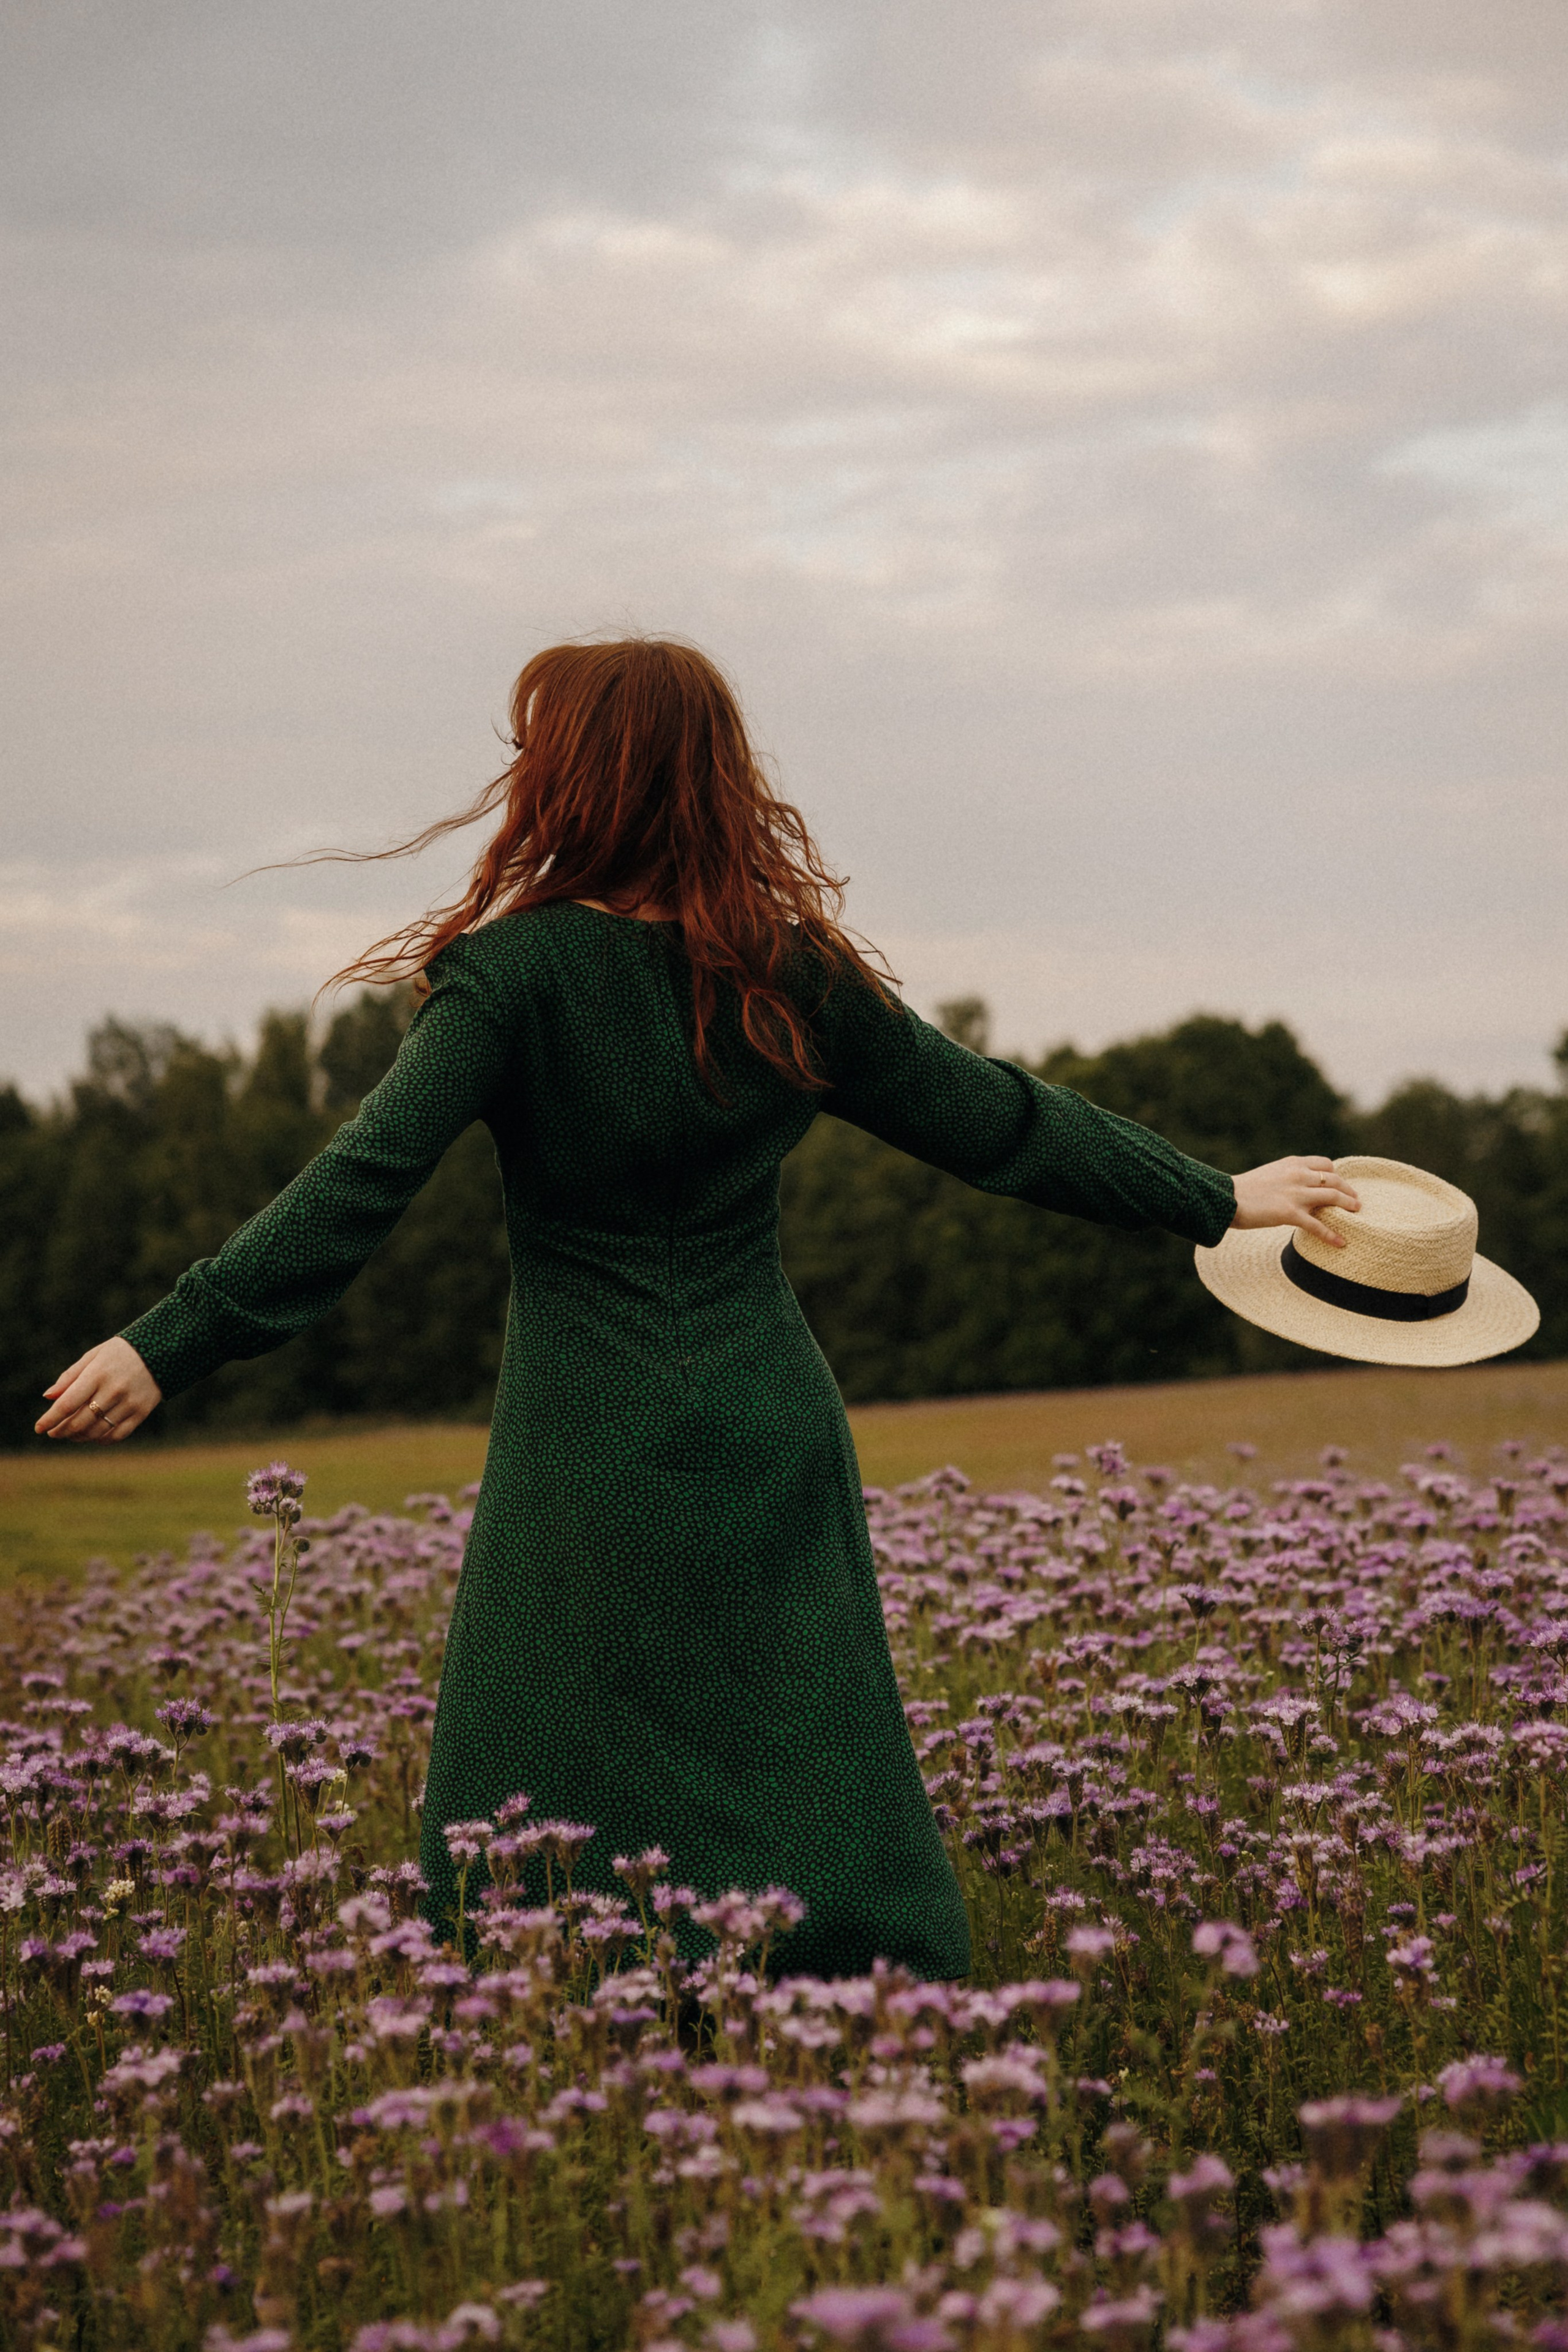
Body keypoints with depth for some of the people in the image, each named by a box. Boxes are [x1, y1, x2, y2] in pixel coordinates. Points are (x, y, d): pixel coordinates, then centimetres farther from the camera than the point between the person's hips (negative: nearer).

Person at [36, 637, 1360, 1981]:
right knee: (817, 1788, 9)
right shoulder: (795, 977, 3)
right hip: (769, 1429, 4)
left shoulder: (516, 970, -10)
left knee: (546, 1825, 4)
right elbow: (996, 1124, 11)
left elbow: (365, 1186, -16)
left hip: (590, 1444, -4)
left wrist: (171, 1347, -15)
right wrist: (1219, 1200, 23)